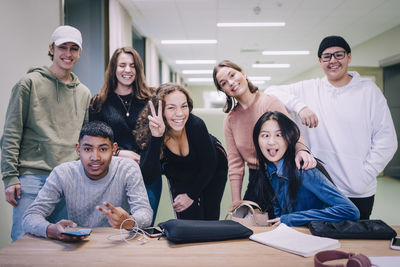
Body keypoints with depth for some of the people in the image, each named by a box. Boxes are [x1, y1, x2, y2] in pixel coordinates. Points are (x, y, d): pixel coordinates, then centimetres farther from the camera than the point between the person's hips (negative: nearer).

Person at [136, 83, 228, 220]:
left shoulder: (196, 125, -34)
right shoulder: (152, 131, -29)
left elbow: (209, 165, -20)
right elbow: (148, 176, -38)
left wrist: (191, 195, -13)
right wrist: (156, 137, -47)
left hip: (213, 169, -1)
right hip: (180, 175, 1)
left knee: (209, 218, 3)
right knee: (189, 219, -5)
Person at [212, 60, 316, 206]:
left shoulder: (270, 102, -8)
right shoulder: (229, 120, 6)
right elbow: (235, 164, 7)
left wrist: (301, 150, -35)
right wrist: (236, 204, 3)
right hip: (255, 181, 4)